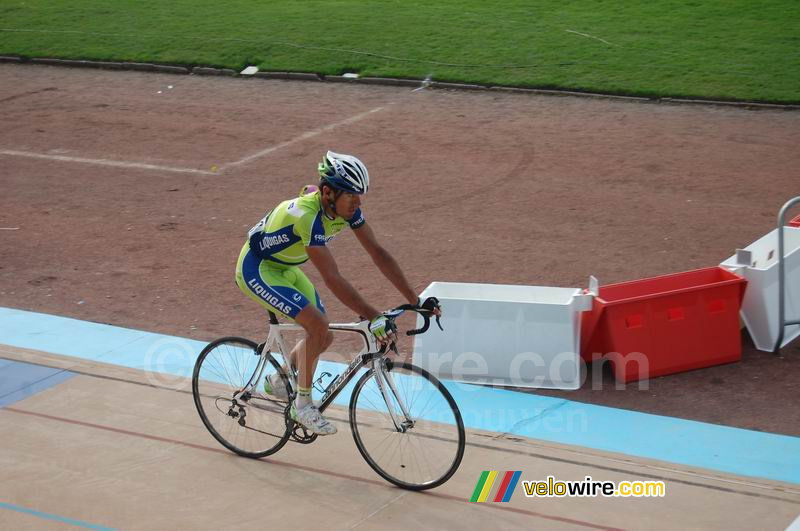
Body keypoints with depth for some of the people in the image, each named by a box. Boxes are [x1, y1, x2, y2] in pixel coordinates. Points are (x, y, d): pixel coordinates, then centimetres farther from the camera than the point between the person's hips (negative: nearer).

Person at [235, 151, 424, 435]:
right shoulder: (307, 215, -37)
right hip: (256, 268, -8)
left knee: (324, 337, 4)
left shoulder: (347, 208, -13)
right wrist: (374, 318, -43)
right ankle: (303, 404, -8)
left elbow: (378, 253, -9)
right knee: (317, 324, -23)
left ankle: (278, 381, 29)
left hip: (284, 268, 8)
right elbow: (333, 279, -41)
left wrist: (415, 300, -13)